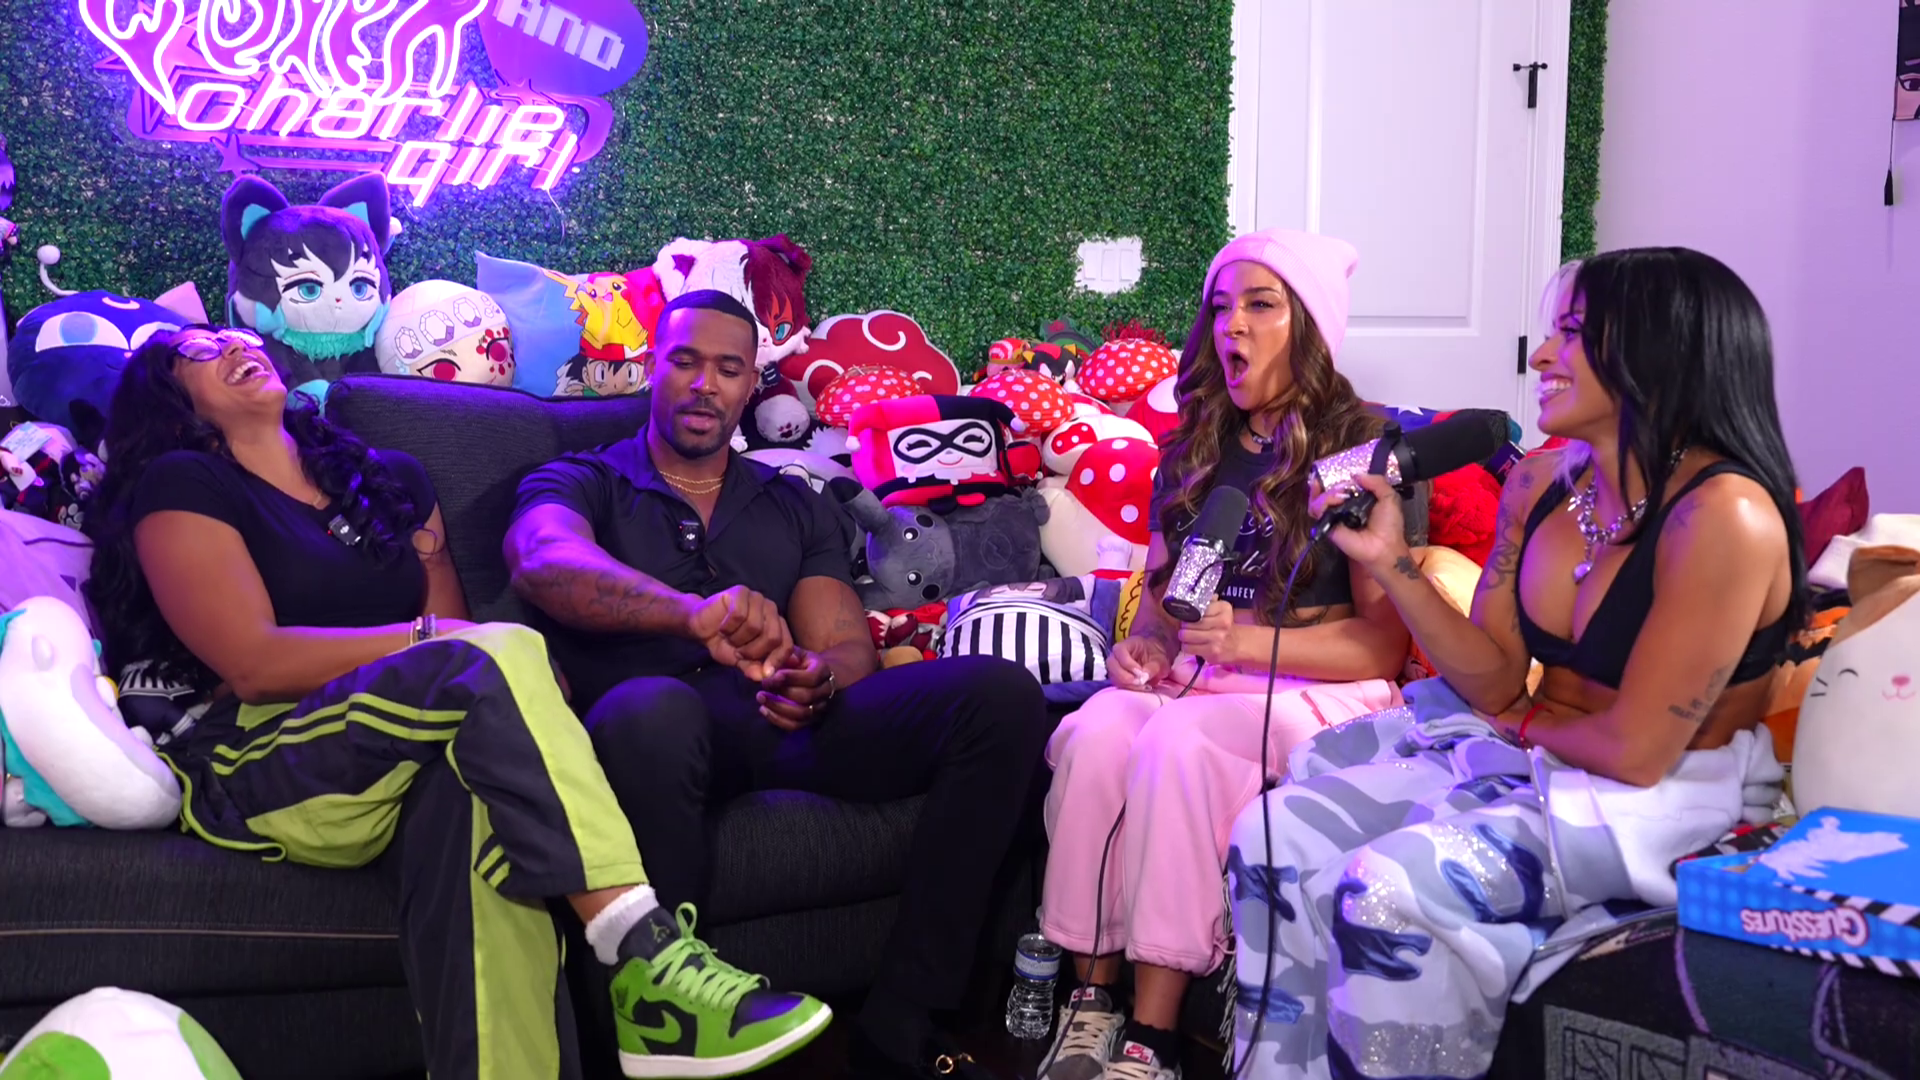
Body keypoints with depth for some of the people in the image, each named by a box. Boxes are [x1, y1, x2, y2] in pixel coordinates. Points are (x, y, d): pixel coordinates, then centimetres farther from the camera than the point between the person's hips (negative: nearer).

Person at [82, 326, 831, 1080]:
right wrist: (427, 640, -11)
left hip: (402, 768, 4)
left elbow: (456, 631, 14)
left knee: (472, 795, -34)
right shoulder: (179, 487, 7)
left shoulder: (392, 479, 24)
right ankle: (645, 962, -40)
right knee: (496, 661, -30)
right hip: (264, 775, -4)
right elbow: (253, 664, -7)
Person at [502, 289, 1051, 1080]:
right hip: (664, 728, -3)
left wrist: (821, 683, -15)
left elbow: (850, 649, 13)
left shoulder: (797, 508, 26)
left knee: (1000, 693, -19)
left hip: (783, 722, 4)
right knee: (651, 709, -41)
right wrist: (694, 612, -33)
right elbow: (544, 564, -12)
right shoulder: (578, 484, 14)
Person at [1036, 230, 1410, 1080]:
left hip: (1311, 688, -5)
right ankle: (1092, 999, -22)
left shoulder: (1362, 451, -1)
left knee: (1177, 745, -35)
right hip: (1192, 677, 5)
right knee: (1093, 736, -28)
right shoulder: (1194, 450, 17)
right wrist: (1141, 645, 0)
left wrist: (1250, 642, -22)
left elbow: (1381, 644, -7)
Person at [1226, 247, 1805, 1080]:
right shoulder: (1540, 484, 1)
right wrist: (1392, 563, -9)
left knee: (1389, 890, -28)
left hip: (1663, 796, -7)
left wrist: (1524, 721, -1)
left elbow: (1634, 750, -19)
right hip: (1524, 758, 7)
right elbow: (1493, 683, 2)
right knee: (1276, 837, -7)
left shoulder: (1724, 514, -22)